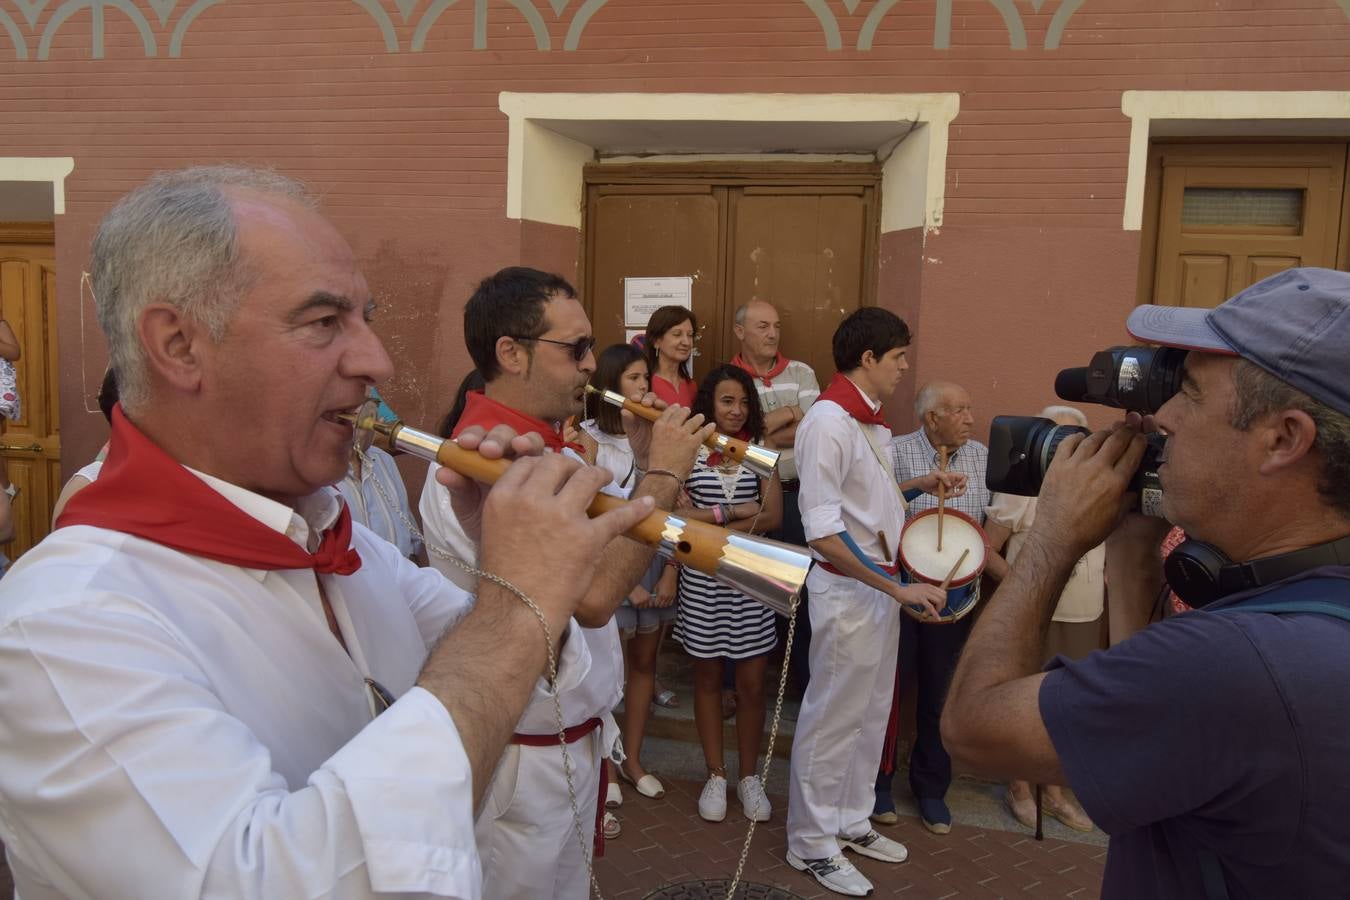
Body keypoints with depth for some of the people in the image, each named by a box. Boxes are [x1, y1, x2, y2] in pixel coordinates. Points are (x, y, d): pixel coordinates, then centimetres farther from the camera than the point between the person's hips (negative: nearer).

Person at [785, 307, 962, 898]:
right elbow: (822, 533, -25)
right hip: (848, 589, -9)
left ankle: (851, 822, 36)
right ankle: (810, 843, 21)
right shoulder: (828, 422, -21)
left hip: (883, 585, 9)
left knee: (871, 714, 19)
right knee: (833, 719, 4)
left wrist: (924, 484, 9)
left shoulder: (870, 419, 9)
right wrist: (898, 587, -24)